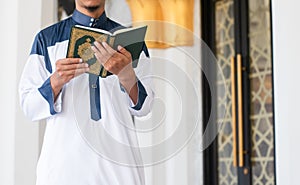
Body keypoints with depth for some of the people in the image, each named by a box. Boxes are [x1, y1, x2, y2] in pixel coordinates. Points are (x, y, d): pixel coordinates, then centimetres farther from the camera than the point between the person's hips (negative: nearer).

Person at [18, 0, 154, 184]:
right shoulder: (46, 38, 3)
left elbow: (143, 107, -3)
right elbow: (29, 107, -1)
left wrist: (126, 75, -22)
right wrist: (56, 81, -20)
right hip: (62, 159, 0)